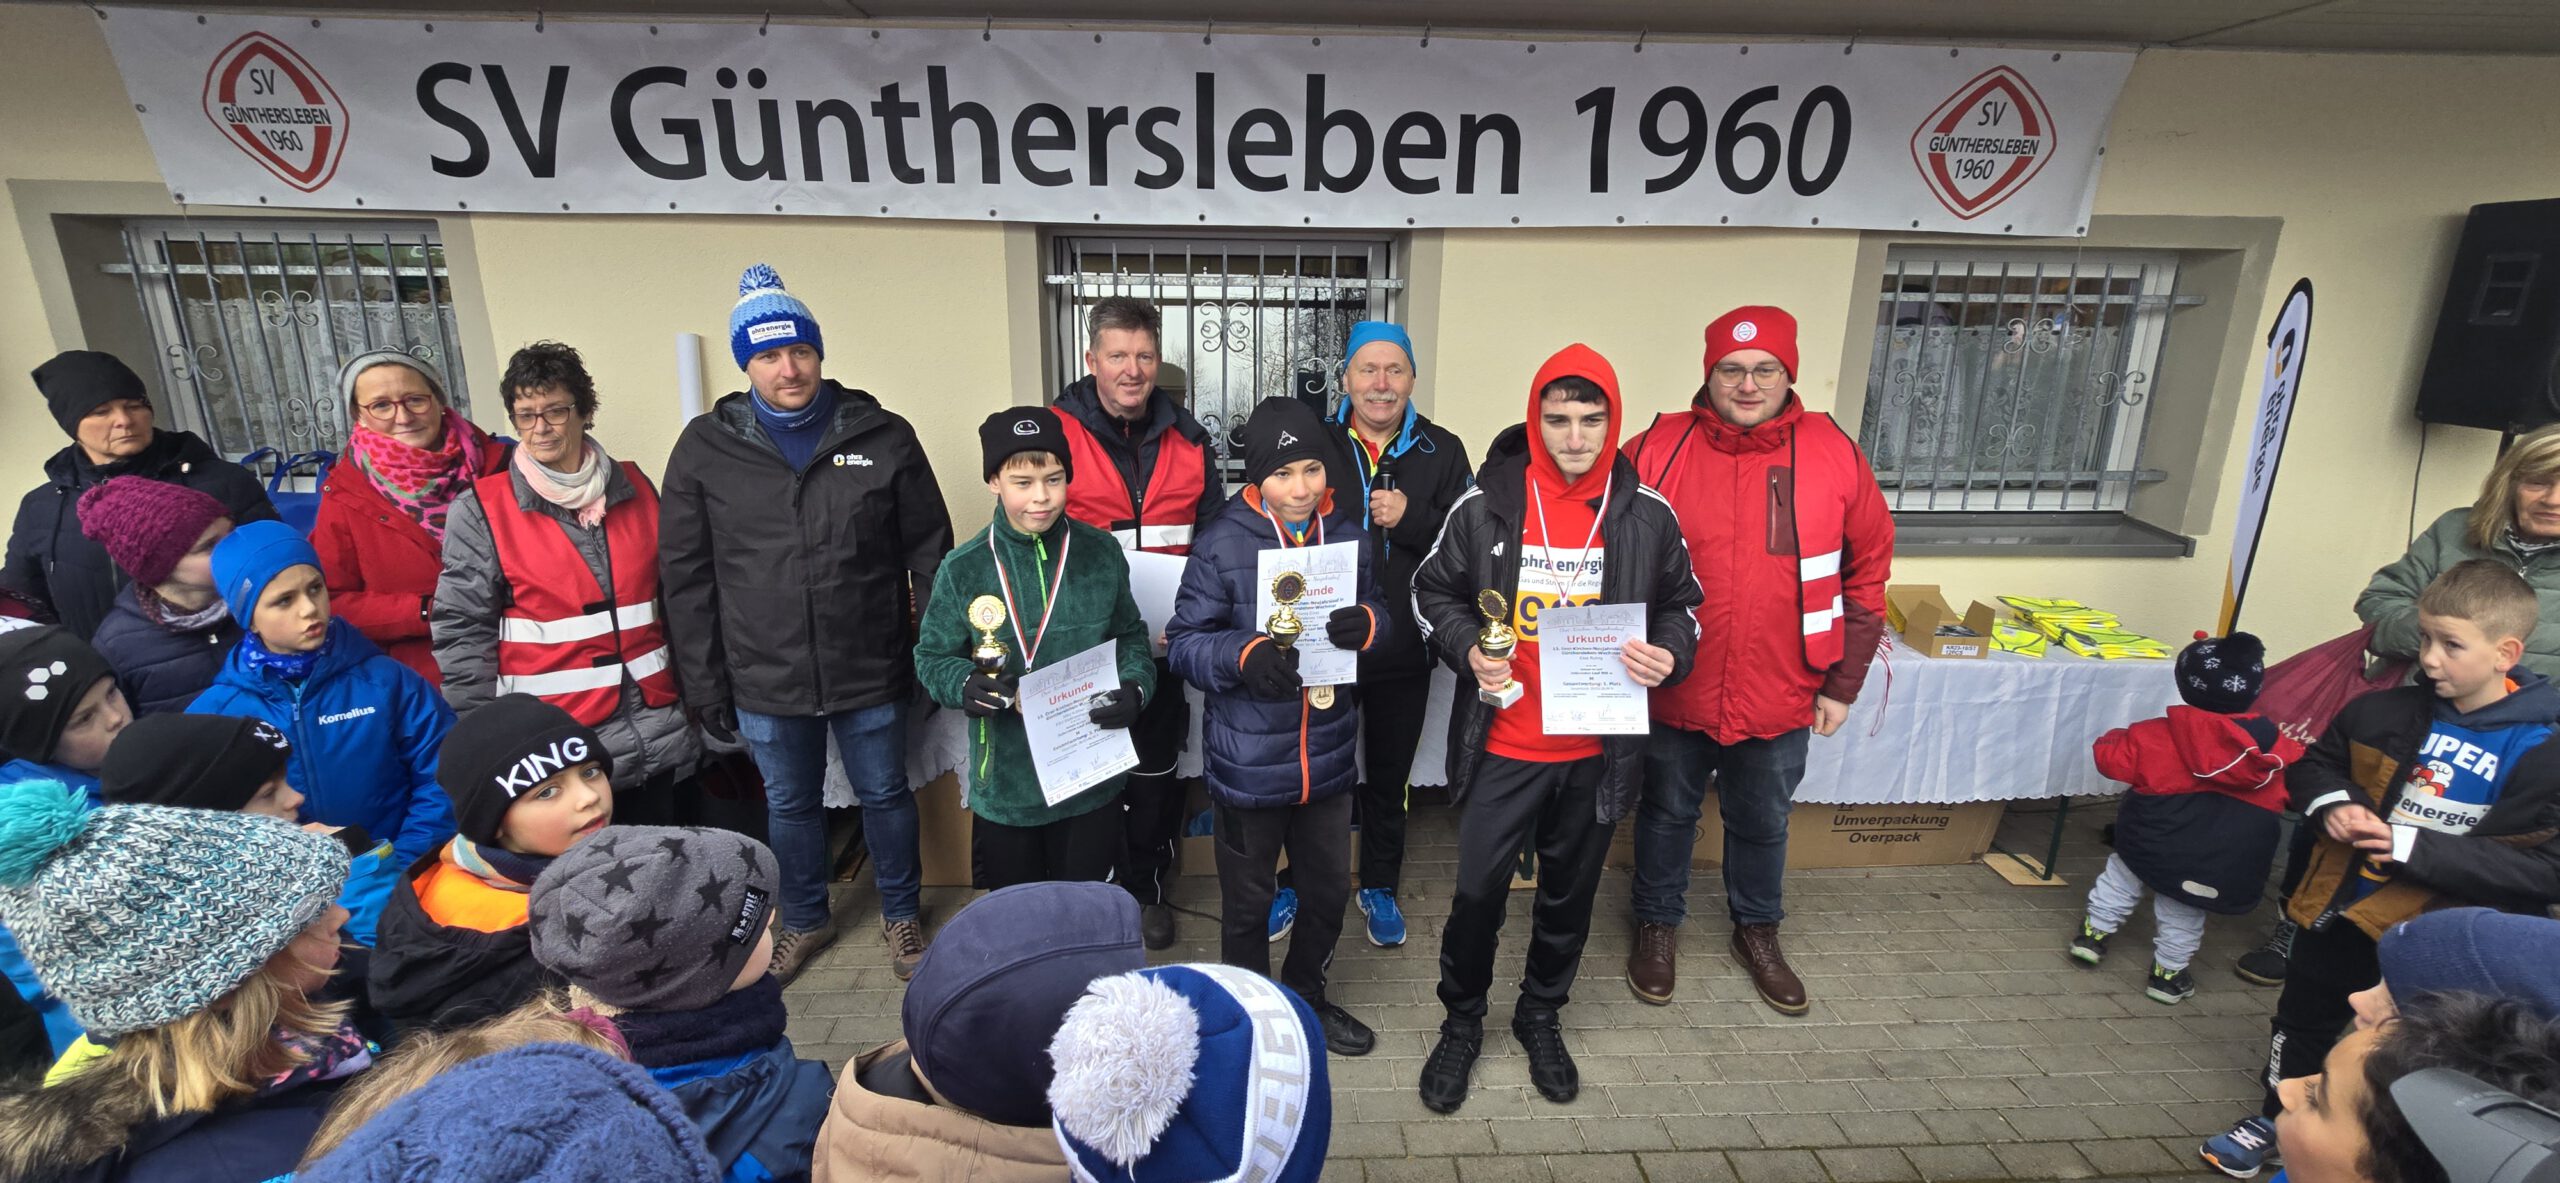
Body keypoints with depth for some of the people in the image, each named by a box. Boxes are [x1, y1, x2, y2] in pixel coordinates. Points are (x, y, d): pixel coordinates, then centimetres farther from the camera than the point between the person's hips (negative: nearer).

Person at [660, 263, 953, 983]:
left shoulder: (883, 436, -5)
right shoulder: (706, 448, -2)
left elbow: (929, 552, 0)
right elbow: (686, 577, 1)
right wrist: (705, 688, 0)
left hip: (870, 672, -1)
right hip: (763, 681, 1)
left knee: (885, 794, 15)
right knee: (789, 805, 19)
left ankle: (901, 914, 38)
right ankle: (804, 920, 43)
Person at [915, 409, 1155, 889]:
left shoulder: (1102, 554, -4)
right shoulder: (963, 569, -8)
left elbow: (1131, 637, 7)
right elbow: (932, 657, 1)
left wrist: (1134, 687, -12)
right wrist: (966, 686, -20)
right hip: (1004, 786, -1)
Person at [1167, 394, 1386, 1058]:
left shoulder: (1348, 535, 2)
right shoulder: (1223, 544, -13)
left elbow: (1380, 615, 7)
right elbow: (1186, 642, -12)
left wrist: (1364, 623, -17)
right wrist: (1246, 655, -31)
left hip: (1328, 756, 5)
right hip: (1248, 761, -4)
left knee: (1329, 891, 21)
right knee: (1247, 903, 15)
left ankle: (1305, 997, 48)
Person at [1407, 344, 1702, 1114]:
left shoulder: (1647, 515, -4)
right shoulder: (1485, 505, -7)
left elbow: (1682, 603, 9)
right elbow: (1434, 591, 4)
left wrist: (1669, 655, -12)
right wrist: (1467, 649, -14)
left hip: (1599, 751, 2)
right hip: (1502, 745, -1)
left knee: (1570, 894, 18)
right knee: (1478, 892, 7)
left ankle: (1541, 1016, 43)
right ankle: (1462, 1022, 32)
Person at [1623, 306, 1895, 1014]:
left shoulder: (1834, 455, -5)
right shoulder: (1657, 450, -9)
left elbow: (1868, 570, 2)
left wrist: (1843, 683, 2)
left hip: (1781, 698, 1)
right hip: (1673, 692, -1)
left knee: (1763, 822, 21)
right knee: (1667, 811, 18)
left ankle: (1757, 931, 46)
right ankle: (1659, 926, 41)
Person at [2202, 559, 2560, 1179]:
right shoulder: (2384, 712, -7)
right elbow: (2313, 765, 9)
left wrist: (2416, 847, -26)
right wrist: (2331, 804, -11)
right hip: (2339, 910, 4)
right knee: (2303, 1019, 22)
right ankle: (2273, 1116, 44)